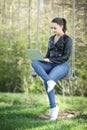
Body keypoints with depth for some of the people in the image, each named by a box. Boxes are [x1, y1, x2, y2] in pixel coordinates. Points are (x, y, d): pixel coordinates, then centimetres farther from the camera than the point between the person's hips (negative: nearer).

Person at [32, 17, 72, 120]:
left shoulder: (67, 39, -3)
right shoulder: (51, 38, 18)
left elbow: (66, 57, -12)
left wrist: (50, 60, -18)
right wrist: (43, 60, -2)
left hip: (63, 66, -6)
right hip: (51, 65, 6)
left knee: (47, 81, -36)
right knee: (34, 63, -27)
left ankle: (53, 107, -30)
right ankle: (50, 81, -45)